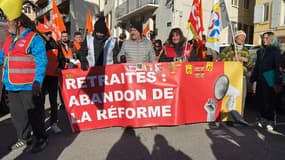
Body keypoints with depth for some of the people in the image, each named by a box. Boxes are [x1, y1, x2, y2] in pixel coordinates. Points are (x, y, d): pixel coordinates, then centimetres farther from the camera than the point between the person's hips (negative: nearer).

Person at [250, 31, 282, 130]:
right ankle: (263, 118, 22)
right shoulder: (260, 51, 15)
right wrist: (252, 79, 11)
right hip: (260, 80, 5)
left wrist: (278, 82, -15)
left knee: (269, 101, 0)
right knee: (260, 101, 8)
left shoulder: (275, 51, 0)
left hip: (269, 80, -5)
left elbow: (278, 67, -8)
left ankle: (270, 121, 11)